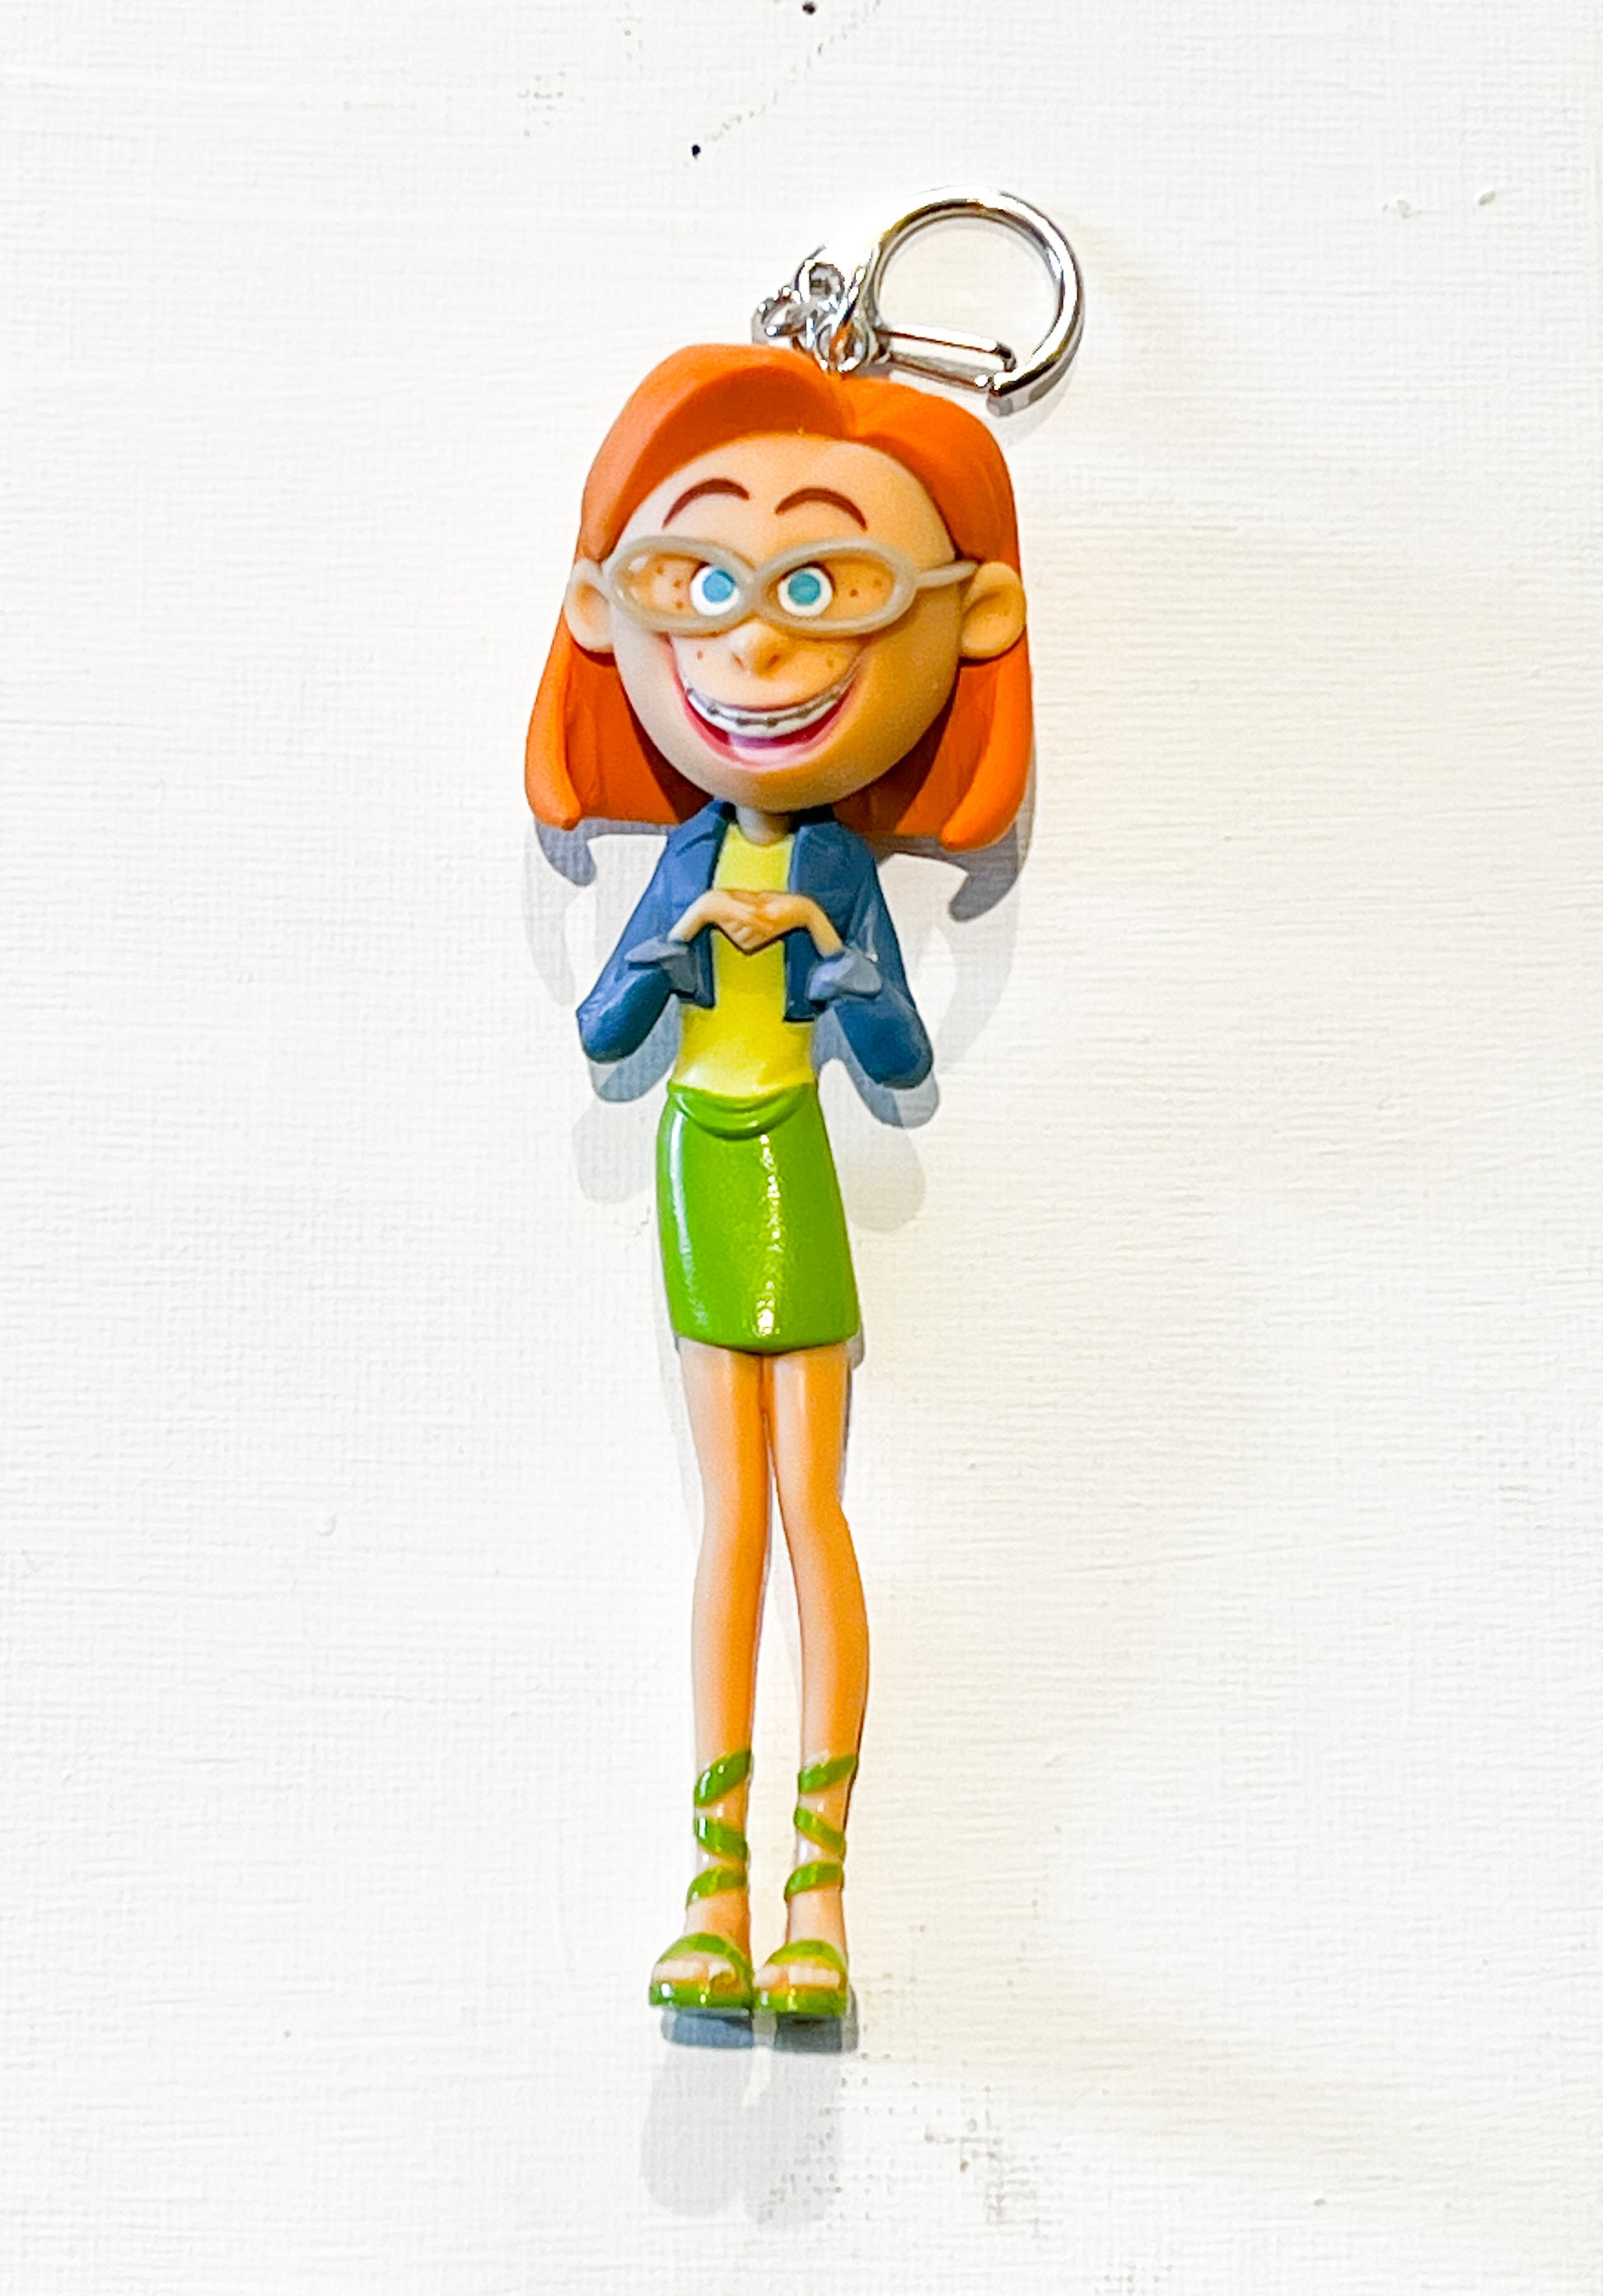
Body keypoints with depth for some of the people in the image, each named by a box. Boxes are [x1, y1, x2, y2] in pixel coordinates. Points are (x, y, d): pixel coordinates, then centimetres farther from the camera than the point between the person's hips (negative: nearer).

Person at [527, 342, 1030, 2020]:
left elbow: (906, 1067, -8)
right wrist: (679, 942, -17)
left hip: (791, 1177, -3)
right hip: (701, 1176, 3)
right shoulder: (686, 855, 4)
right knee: (729, 1519, 5)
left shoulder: (841, 864, -5)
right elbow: (599, 1036, -2)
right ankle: (718, 1885, 8)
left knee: (809, 1511, -2)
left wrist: (833, 955, -22)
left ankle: (819, 1890, 4)